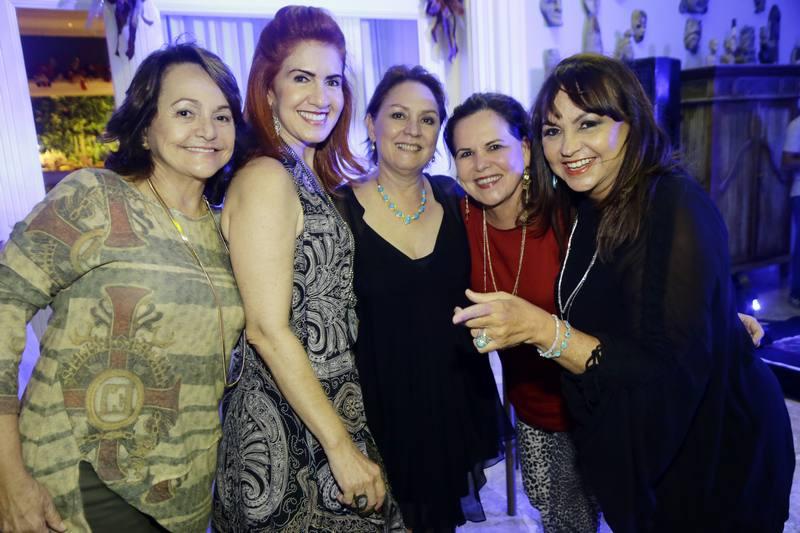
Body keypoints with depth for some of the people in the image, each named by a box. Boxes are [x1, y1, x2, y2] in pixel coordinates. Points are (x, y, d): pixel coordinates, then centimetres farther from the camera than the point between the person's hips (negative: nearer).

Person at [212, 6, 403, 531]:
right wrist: (341, 447, -18)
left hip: (336, 407, 8)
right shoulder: (266, 178, -16)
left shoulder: (319, 178, 8)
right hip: (291, 436, -8)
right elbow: (268, 330, -21)